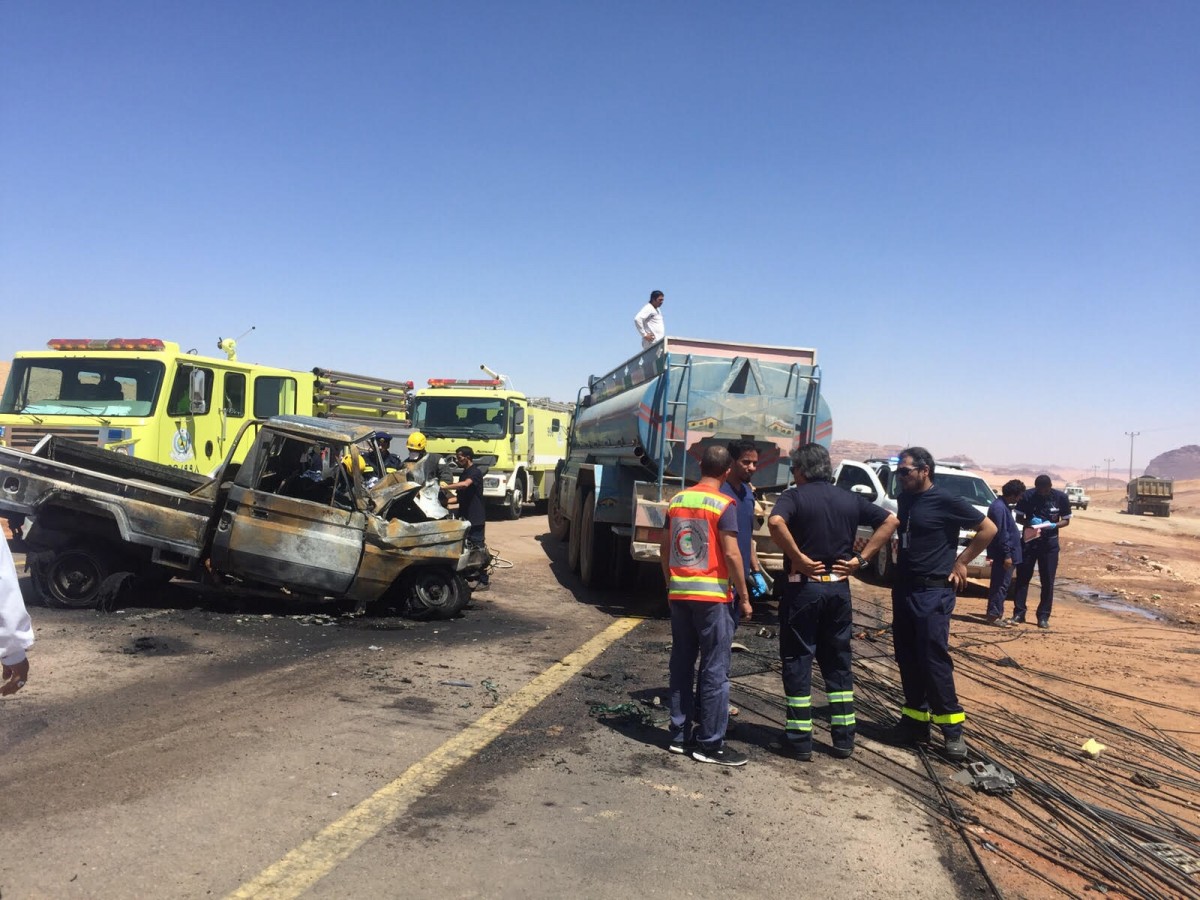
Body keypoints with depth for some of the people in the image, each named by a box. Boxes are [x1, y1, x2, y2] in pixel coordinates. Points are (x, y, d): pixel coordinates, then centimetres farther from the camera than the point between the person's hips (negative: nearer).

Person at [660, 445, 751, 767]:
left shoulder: (677, 500, 8)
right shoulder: (723, 504, -10)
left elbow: (665, 548, 12)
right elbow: (731, 554, -14)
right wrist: (744, 597, -6)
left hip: (679, 594, 6)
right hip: (711, 595, -6)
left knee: (681, 664, 13)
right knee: (715, 669, 2)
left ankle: (680, 735, 20)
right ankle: (710, 743, 7)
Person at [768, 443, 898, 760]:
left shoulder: (795, 496, -8)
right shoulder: (850, 499, 8)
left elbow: (775, 522, -28)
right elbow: (890, 521, 9)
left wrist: (798, 557, -18)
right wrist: (861, 558, 3)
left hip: (803, 587, -5)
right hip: (839, 588, 5)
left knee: (797, 661, 4)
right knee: (838, 661, 15)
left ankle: (800, 740, 8)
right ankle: (843, 738, 20)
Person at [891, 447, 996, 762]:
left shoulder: (946, 502, -12)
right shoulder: (904, 499, 9)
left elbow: (988, 528, -7)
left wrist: (961, 562, -7)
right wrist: (897, 561, 11)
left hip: (933, 593, -7)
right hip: (903, 589, 7)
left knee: (934, 660, -8)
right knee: (907, 659, 10)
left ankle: (952, 730, 1)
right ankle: (915, 721, 21)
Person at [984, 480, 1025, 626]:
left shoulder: (1002, 505, 13)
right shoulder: (999, 507, -19)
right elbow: (1001, 533, -22)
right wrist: (1007, 555, -21)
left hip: (1005, 553, 11)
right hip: (1003, 554, -11)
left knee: (1001, 584, 14)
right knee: (1000, 584, -5)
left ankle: (997, 614, 20)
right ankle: (993, 615, -1)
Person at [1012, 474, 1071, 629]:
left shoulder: (1061, 497, -7)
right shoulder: (1027, 496, -8)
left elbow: (1066, 520, 1)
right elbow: (1019, 518, 0)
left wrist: (1053, 525, -19)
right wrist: (1030, 522, -21)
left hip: (1050, 543, 0)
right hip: (1029, 540, 0)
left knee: (1047, 581, 2)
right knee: (1022, 577, 1)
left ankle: (1043, 616, 9)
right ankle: (1019, 613, 9)